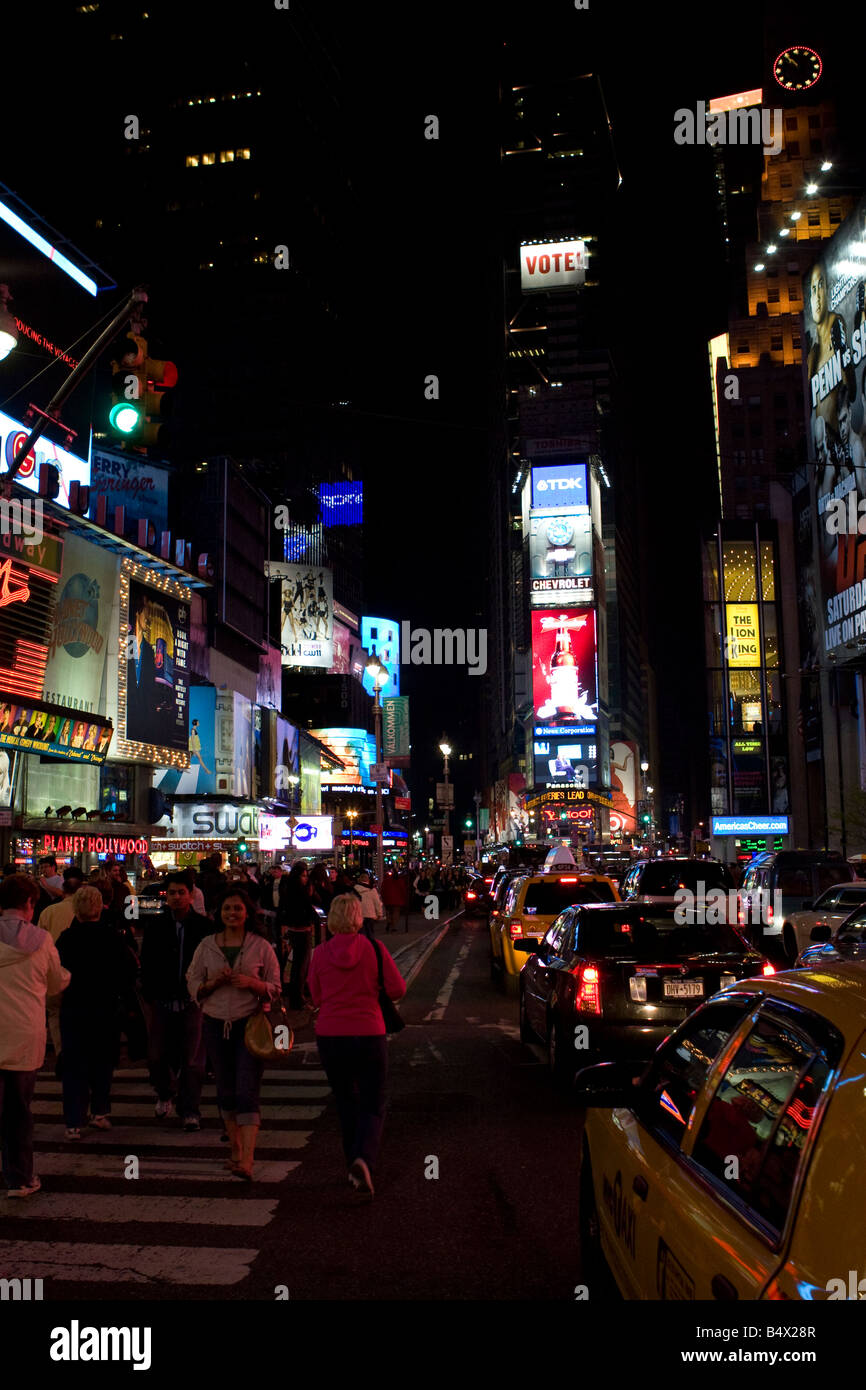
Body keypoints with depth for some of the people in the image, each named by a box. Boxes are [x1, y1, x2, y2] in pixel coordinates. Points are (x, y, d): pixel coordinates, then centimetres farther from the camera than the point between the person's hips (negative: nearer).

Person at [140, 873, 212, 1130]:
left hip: (193, 1001, -2)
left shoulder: (205, 926, -2)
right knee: (157, 1056, 6)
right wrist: (149, 995, 1)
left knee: (192, 1060, 1)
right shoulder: (155, 926, 5)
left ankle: (189, 1110, 14)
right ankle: (165, 1094, 34)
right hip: (163, 1001, 2)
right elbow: (147, 964, 9)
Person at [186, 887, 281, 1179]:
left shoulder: (261, 946, -1)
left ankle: (247, 1161, -13)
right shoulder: (206, 946, 6)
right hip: (216, 1023, 3)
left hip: (250, 1023, -3)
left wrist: (253, 983, -16)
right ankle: (236, 1150, 30)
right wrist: (213, 982, -11)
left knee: (247, 1092, -10)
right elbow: (193, 986, 8)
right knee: (226, 1092, 13)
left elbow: (275, 988, 2)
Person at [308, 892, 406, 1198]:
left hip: (329, 1035, 2)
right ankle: (364, 1159, -17)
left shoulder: (320, 953, -2)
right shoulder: (374, 948, -7)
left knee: (345, 1103, 19)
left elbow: (316, 998, 7)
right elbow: (397, 989, -5)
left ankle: (354, 1163, 25)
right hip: (368, 1035, -2)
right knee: (373, 1106, 6)